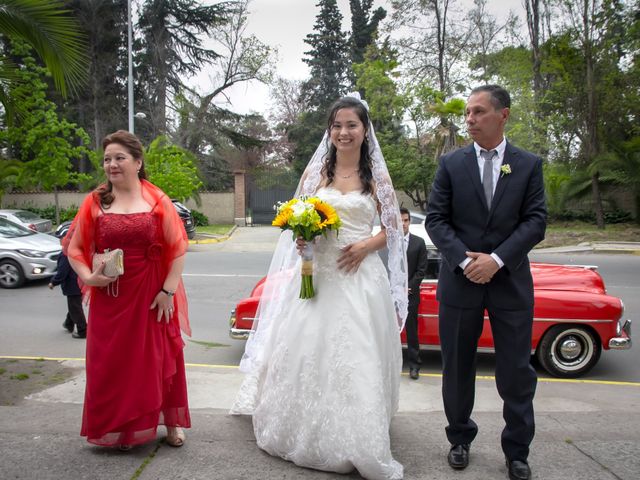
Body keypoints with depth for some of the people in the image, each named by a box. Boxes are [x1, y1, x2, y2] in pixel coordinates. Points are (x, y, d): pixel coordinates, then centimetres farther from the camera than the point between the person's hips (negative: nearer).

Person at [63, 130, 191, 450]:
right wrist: (89, 276, -13)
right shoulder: (95, 202, 2)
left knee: (158, 358, 8)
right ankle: (118, 428, 26)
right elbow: (74, 248, 5)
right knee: (112, 362, 8)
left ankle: (171, 423, 26)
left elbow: (178, 248, -3)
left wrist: (168, 291, -9)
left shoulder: (157, 201, -2)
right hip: (109, 298, 1)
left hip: (153, 298, -1)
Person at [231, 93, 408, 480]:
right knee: (309, 351, 5)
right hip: (317, 274, 2)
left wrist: (367, 245, -11)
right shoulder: (316, 170, 8)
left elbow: (393, 229, 7)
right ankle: (309, 432, 23)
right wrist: (303, 233, -11)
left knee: (357, 357, -1)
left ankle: (355, 442, 14)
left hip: (360, 276, -1)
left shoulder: (377, 176, 4)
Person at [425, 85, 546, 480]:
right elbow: (436, 219, -2)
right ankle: (460, 439, 30)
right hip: (460, 282, 1)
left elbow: (535, 222, -3)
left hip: (511, 282, 0)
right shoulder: (451, 163, 2)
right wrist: (464, 260, -15)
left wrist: (497, 259, -15)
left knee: (517, 372, 7)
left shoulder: (529, 165, 3)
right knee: (457, 368, 11)